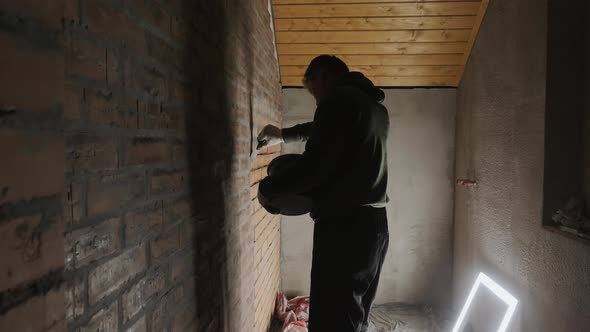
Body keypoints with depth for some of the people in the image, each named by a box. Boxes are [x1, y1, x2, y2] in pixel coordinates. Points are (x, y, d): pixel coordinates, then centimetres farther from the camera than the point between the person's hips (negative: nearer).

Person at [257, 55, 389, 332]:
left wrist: (268, 187, -2)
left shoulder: (339, 100, -10)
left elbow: (314, 166, -18)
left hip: (344, 227, -10)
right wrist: (284, 135, 41)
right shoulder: (374, 107, 20)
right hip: (372, 224, 10)